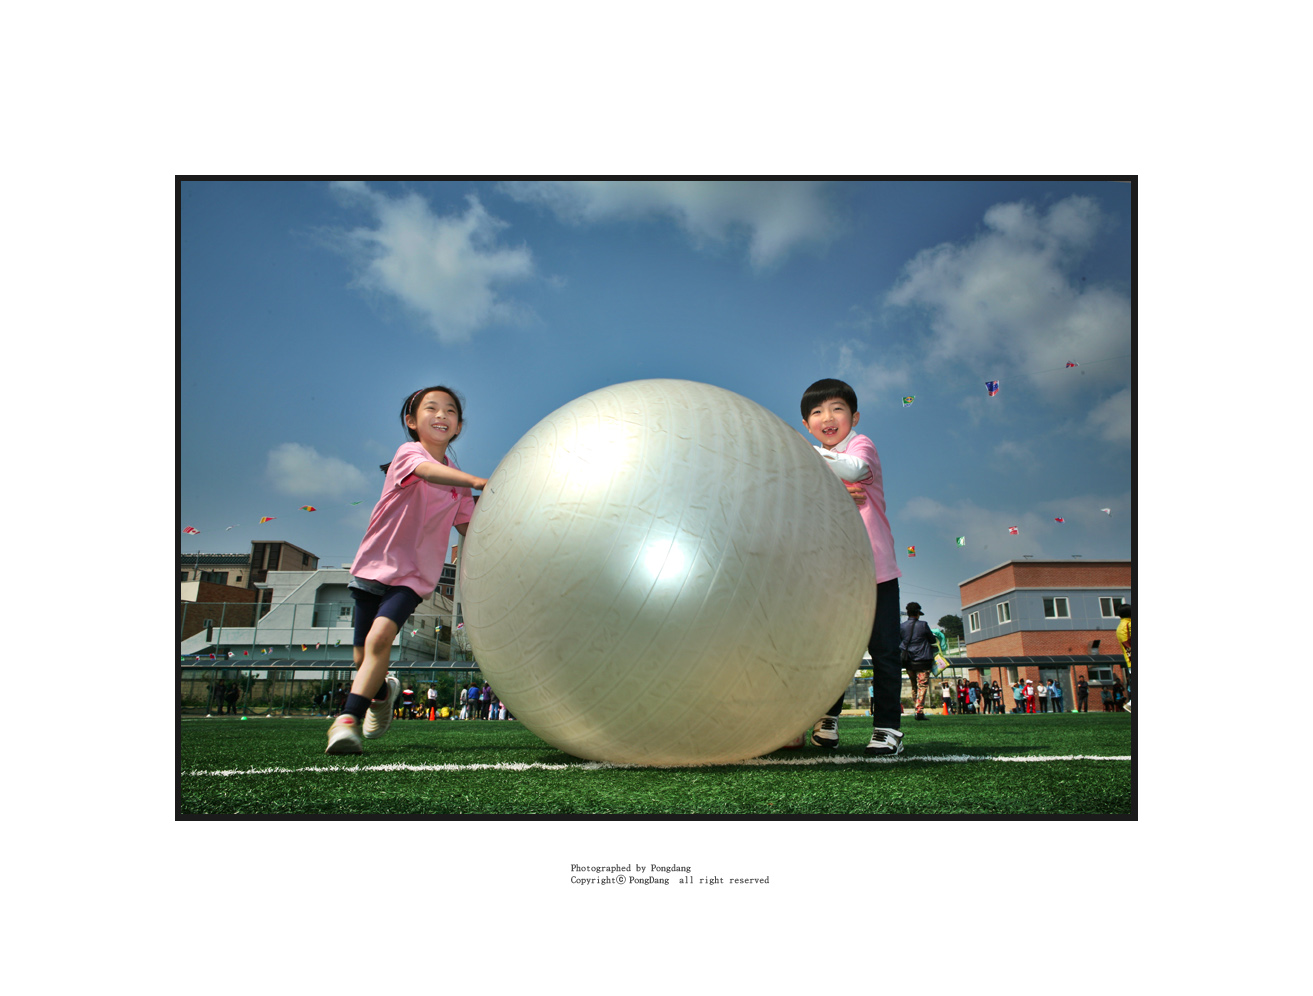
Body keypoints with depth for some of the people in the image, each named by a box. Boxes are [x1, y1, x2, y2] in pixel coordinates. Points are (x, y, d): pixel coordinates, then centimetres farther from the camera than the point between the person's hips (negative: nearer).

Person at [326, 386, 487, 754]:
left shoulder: (457, 481, 9)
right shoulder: (408, 453, -8)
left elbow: (469, 527, 15)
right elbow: (429, 471, -33)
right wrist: (478, 482, -48)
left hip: (414, 575, 1)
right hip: (375, 564, -1)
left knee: (381, 636, -24)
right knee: (362, 657, 8)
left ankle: (348, 718, -21)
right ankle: (383, 690, 39)